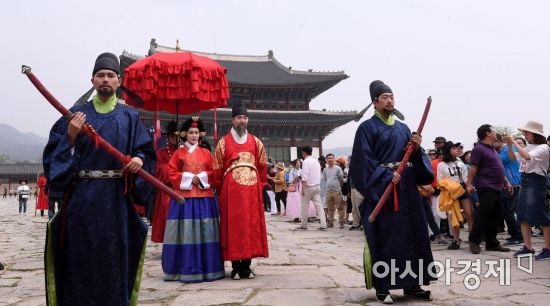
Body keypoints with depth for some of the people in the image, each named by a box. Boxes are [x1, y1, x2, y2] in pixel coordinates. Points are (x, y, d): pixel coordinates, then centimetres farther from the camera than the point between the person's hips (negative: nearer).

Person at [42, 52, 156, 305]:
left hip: (116, 199, 0)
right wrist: (70, 137, -14)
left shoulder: (130, 117, 9)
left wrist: (140, 160, -14)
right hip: (82, 198, 0)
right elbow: (53, 154, 3)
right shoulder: (76, 113, 8)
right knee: (81, 260, 3)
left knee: (114, 259, 5)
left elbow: (146, 152, 6)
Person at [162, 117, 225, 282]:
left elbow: (214, 172, 8)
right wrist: (188, 178, -9)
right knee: (186, 232, -3)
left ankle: (205, 268, 8)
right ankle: (186, 269, 4)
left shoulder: (206, 153, 12)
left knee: (204, 232, 1)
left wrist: (202, 178, -8)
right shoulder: (179, 153, 7)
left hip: (204, 197, 2)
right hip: (184, 197, -1)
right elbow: (171, 172, 1)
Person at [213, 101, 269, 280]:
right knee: (233, 226, -2)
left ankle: (246, 266, 11)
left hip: (252, 190, 3)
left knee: (251, 225, 3)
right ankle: (236, 267, 5)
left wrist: (261, 186, 7)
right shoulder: (223, 143, 4)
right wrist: (221, 191, 3)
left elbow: (262, 167, 12)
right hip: (231, 190, -2)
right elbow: (217, 170, 4)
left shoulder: (256, 142, 12)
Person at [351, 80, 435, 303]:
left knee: (412, 233, 6)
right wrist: (386, 176, -20)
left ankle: (411, 284, 15)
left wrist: (417, 147, -7)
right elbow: (365, 159, -11)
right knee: (383, 238, -5)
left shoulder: (403, 128, 18)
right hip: (381, 188, -6)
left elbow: (416, 158, 14)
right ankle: (382, 287, 2)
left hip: (406, 187, 6)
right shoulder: (367, 127, -1)